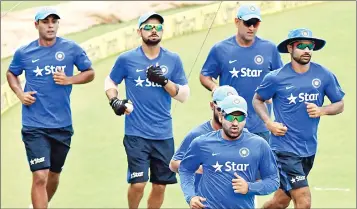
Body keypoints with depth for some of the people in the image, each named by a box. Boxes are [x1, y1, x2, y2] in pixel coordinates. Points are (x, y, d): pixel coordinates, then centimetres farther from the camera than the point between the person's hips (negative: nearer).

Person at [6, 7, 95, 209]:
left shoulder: (72, 49, -2)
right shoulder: (24, 52, -1)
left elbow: (90, 73, 8)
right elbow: (11, 74, 17)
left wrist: (69, 80, -10)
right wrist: (20, 93, -2)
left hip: (62, 124, 2)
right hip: (34, 126, -2)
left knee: (54, 174, 18)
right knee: (40, 177, -14)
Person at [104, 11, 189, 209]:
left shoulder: (173, 60, 4)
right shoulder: (127, 59, -1)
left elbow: (184, 96, 4)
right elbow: (110, 81, 15)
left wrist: (164, 81, -12)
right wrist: (114, 100, -4)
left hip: (164, 134, 2)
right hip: (136, 133, -2)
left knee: (160, 186, 6)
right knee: (138, 184, -10)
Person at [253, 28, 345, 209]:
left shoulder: (324, 75, 0)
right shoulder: (276, 78, -7)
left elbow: (339, 105, 10)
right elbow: (257, 100, 9)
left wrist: (322, 110, -10)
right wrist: (269, 123, -7)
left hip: (309, 149, 4)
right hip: (285, 148, -4)